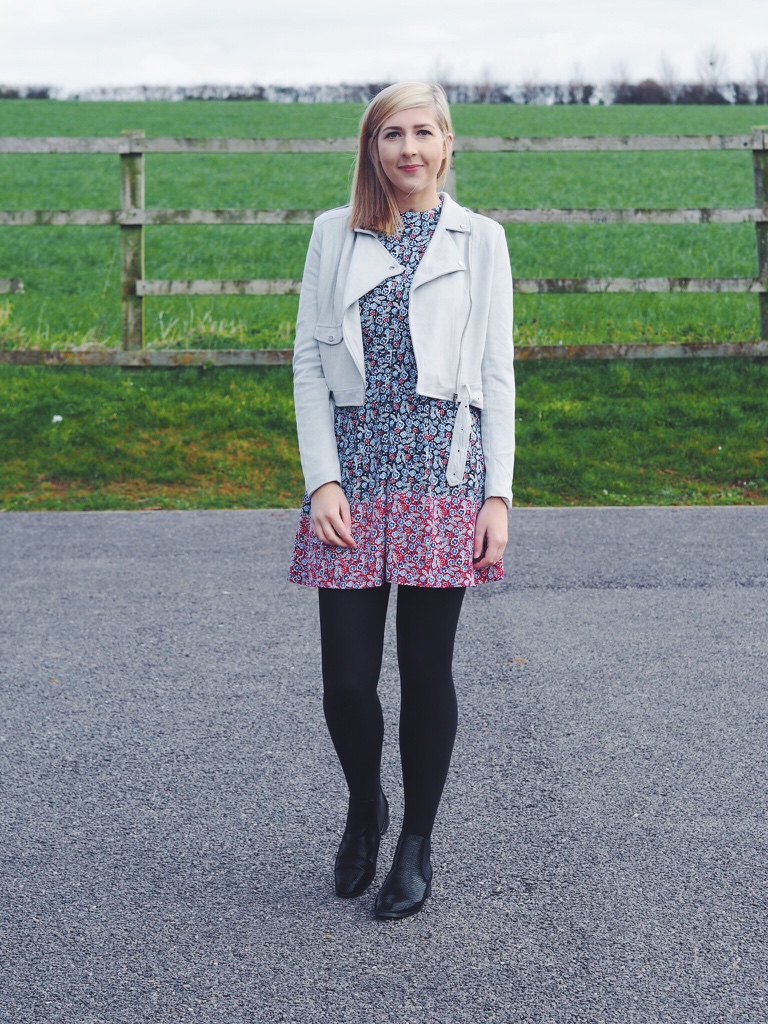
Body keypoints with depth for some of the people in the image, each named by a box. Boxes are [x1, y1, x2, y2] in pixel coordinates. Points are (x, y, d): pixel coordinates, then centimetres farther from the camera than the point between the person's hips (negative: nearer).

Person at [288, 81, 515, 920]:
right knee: (346, 677, -1)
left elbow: (497, 375, 6)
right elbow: (309, 362, 6)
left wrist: (498, 494, -1)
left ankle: (416, 844, 22)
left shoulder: (478, 240, 7)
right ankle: (363, 807, 30)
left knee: (426, 671, 4)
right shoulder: (334, 236, 9)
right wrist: (321, 480, -4)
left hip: (443, 476, -1)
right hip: (353, 475, 1)